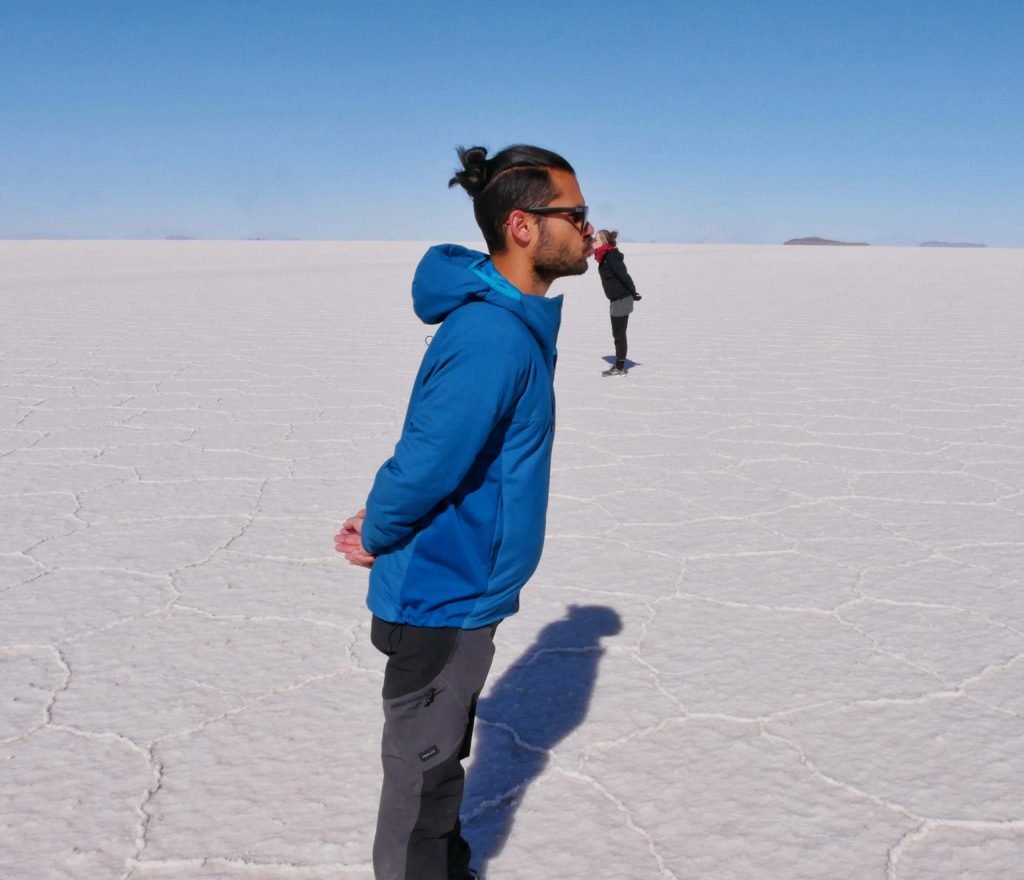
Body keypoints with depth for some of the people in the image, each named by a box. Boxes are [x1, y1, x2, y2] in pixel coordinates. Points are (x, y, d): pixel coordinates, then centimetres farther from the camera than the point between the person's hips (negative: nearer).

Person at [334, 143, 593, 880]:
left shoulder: (514, 319, 4)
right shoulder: (491, 338, -28)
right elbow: (429, 459, -26)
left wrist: (383, 518, 2)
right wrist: (377, 538, -9)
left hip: (463, 587, 9)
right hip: (446, 593, -9)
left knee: (441, 754, 25)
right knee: (423, 767, 10)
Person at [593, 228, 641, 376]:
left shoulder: (611, 256, -17)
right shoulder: (606, 256, 12)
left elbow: (623, 275, -20)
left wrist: (633, 293, -16)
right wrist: (632, 293, 14)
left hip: (622, 299, -10)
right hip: (617, 299, 10)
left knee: (619, 334, -3)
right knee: (617, 334, 15)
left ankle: (620, 368, 3)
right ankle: (619, 365, 22)